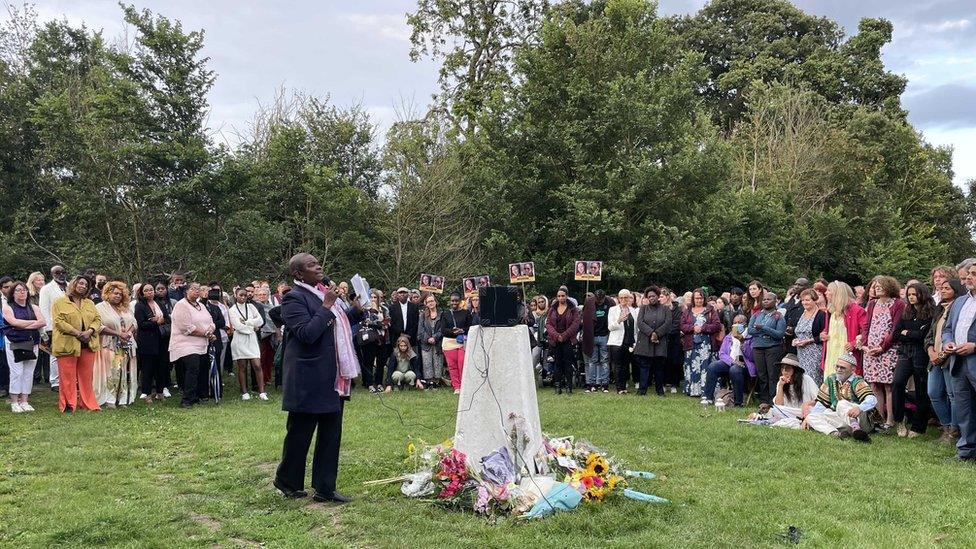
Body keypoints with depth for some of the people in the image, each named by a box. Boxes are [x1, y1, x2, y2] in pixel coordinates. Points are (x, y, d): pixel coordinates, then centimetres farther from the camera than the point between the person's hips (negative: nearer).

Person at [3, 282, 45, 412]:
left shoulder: (34, 308, 14)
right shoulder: (8, 307, 5)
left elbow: (43, 322, 0)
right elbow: (14, 322, -12)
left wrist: (24, 325, -9)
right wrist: (34, 322, -5)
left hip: (31, 344, 3)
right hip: (14, 344, -3)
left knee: (28, 373, 2)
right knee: (17, 372, -7)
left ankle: (24, 401, 8)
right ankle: (14, 402, 1)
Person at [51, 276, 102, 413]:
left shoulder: (90, 303, 18)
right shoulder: (60, 302, 2)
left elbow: (98, 319, 10)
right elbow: (59, 321, -9)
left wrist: (89, 331, -10)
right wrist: (76, 332, -16)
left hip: (88, 344, 4)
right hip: (67, 344, -4)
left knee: (86, 376, 8)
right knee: (68, 377, -2)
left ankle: (89, 403, 13)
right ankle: (69, 405, 5)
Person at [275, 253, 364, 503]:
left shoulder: (324, 292, 13)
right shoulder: (294, 298, -13)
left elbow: (337, 323, 23)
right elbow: (307, 334, -23)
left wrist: (357, 310, 8)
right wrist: (326, 306, -20)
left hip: (333, 379, 8)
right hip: (310, 380, -8)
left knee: (331, 436, 12)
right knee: (299, 434, 8)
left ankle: (325, 489, 22)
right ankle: (287, 481, 28)